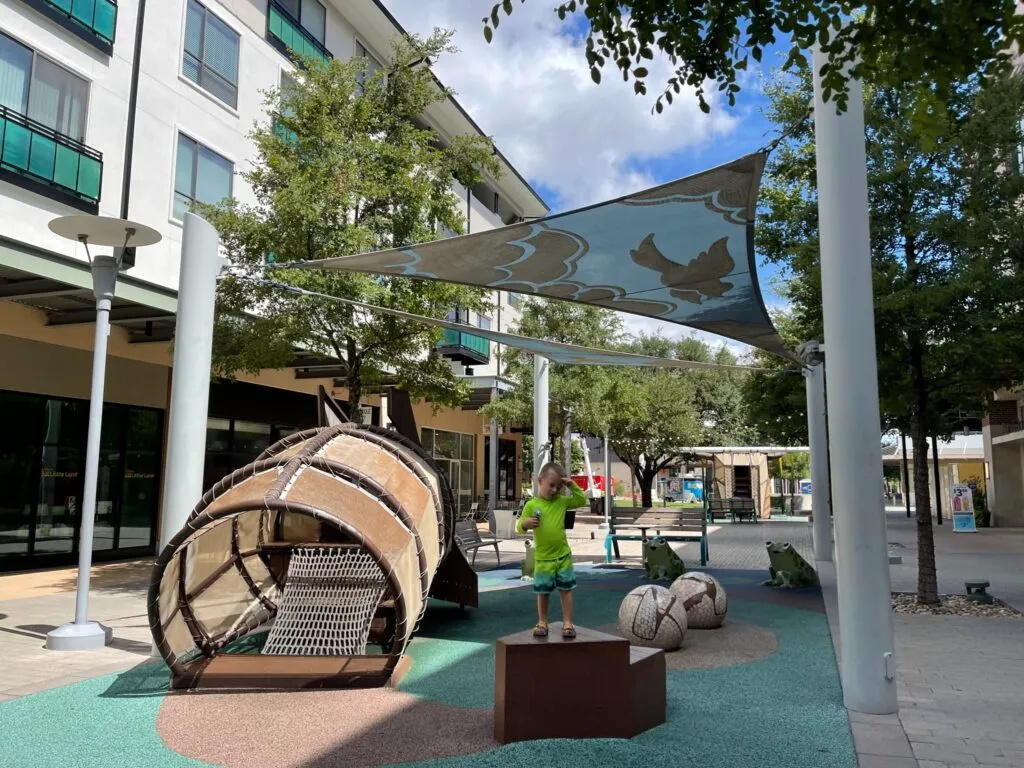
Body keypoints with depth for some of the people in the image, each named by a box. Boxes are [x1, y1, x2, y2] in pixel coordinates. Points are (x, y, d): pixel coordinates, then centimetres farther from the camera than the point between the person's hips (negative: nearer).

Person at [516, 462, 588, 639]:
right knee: (543, 592, 9)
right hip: (542, 558, -2)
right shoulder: (531, 505, -7)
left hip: (563, 556, 2)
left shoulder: (562, 501, 1)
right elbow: (520, 527, -4)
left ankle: (567, 623, 15)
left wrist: (572, 485, -5)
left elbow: (582, 500, 6)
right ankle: (542, 623, 23)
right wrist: (525, 524, -26)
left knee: (566, 590, 7)